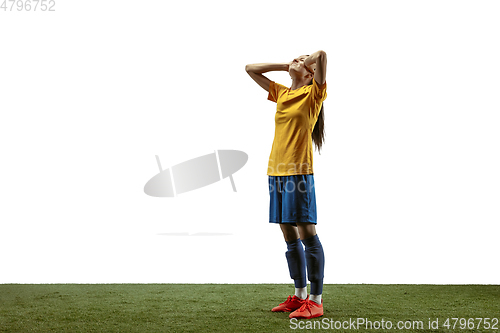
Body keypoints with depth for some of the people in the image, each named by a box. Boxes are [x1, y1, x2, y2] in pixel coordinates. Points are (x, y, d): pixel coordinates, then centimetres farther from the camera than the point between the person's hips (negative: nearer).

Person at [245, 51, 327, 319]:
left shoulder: (314, 93, 1)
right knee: (290, 237, 10)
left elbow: (321, 55, -15)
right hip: (276, 172, 7)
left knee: (307, 234, -6)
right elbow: (250, 69, 25)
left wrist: (305, 63, 5)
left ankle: (316, 300, -1)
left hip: (299, 173, -7)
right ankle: (299, 296, 18)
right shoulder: (281, 93, 18)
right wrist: (285, 65, 19)